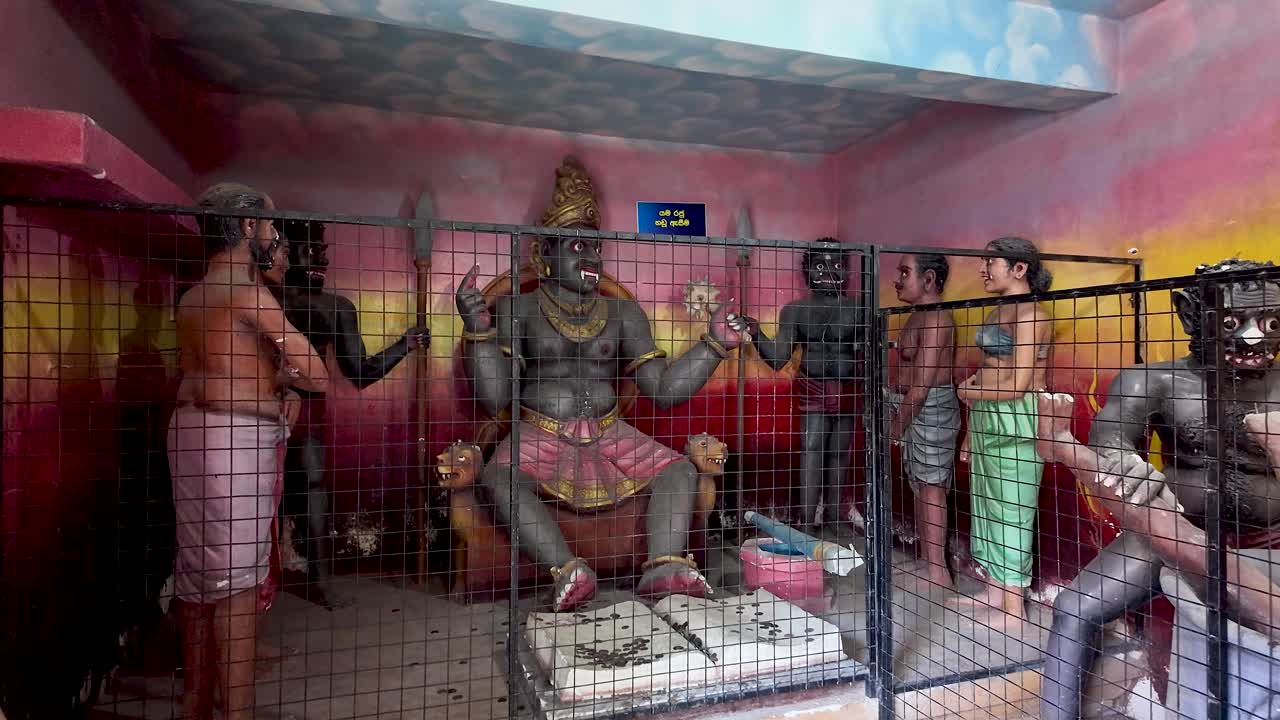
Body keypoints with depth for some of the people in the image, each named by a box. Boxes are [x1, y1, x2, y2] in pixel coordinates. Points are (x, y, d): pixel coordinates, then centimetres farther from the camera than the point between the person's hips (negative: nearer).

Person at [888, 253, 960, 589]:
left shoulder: (935, 318, -15)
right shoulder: (918, 318, 15)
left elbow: (923, 381, -20)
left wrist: (898, 423, -15)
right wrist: (898, 416, 12)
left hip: (930, 409, -10)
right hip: (913, 408, 10)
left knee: (930, 486, -4)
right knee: (920, 486, 14)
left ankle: (937, 568, 4)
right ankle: (929, 565, 25)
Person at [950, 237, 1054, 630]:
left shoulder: (1029, 314, -13)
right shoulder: (995, 315, 14)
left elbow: (1016, 385, -18)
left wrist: (967, 393, -4)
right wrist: (971, 433, 17)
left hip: (1016, 423, -9)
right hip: (985, 419, 9)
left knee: (1010, 507, -2)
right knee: (987, 503, 14)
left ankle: (1013, 606, 8)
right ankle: (995, 589, 26)